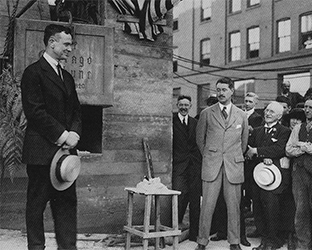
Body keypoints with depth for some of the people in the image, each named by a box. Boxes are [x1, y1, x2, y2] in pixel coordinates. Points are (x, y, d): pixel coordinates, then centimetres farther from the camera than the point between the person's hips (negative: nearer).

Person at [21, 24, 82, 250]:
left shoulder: (67, 77, 18)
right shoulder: (34, 72, -6)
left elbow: (76, 111, 18)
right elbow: (34, 111, -14)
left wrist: (74, 133, -2)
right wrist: (62, 135, -15)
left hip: (65, 150, 7)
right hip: (42, 151, -7)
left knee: (67, 202, 7)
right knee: (37, 203, 3)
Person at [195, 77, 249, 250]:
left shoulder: (241, 115, 8)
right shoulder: (206, 113, 4)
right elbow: (200, 138, 12)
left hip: (234, 165, 1)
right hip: (211, 165, -1)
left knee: (233, 206, 5)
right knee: (207, 205, -1)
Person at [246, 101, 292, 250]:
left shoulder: (284, 132, 0)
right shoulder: (257, 131, 17)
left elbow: (279, 149, -15)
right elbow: (248, 150, 7)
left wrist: (256, 151, -12)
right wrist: (263, 158, -11)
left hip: (274, 175, -5)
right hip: (258, 174, 5)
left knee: (271, 208, -6)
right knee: (258, 208, 4)